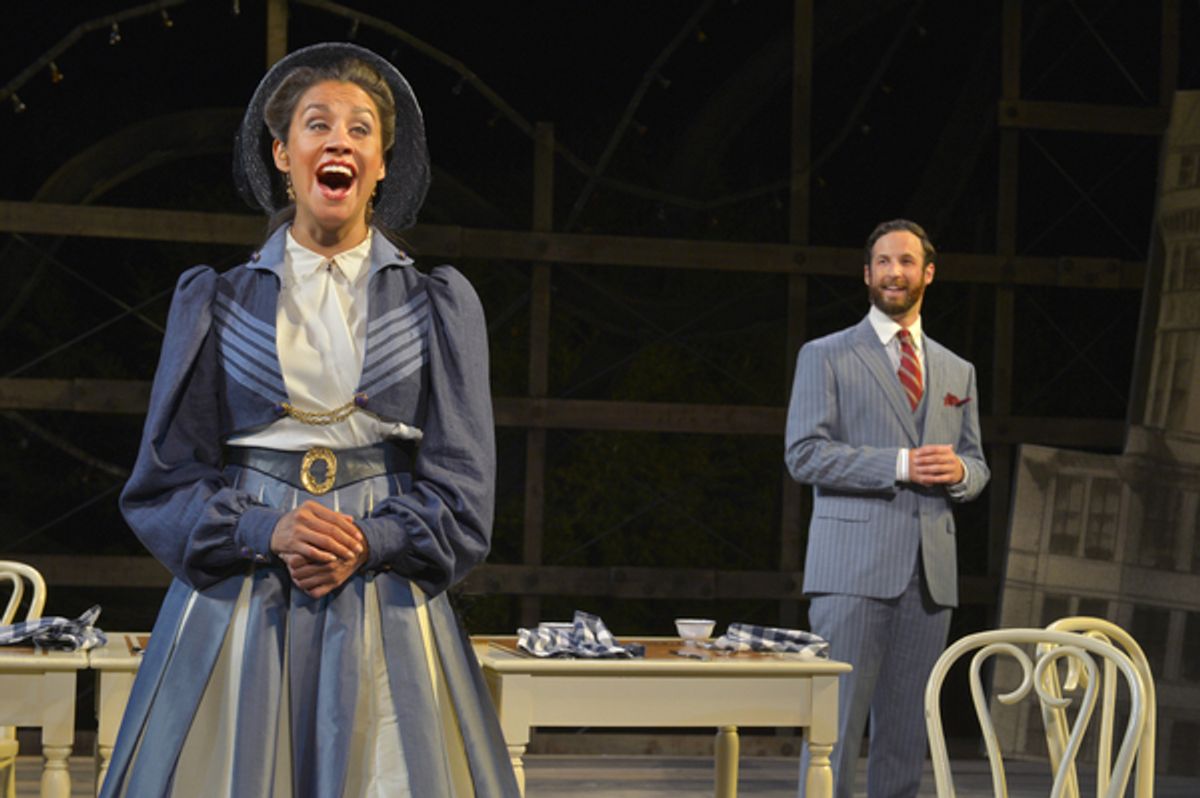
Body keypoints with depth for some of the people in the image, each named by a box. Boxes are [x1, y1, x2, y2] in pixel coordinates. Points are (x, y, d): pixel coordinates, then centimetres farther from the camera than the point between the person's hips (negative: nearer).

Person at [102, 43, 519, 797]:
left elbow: (462, 489, 4)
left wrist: (368, 544, -13)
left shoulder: (439, 305, 9)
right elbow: (165, 480, 6)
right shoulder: (216, 302, 8)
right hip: (237, 610, 0)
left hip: (386, 609, 0)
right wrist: (267, 533, -12)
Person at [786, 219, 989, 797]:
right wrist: (901, 465, -15)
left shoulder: (957, 372, 20)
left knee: (907, 731, 5)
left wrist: (959, 471, -4)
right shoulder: (826, 357, 5)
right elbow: (804, 454, -5)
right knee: (836, 722, -9)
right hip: (853, 567, -5)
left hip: (929, 572, 5)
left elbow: (976, 466, 21)